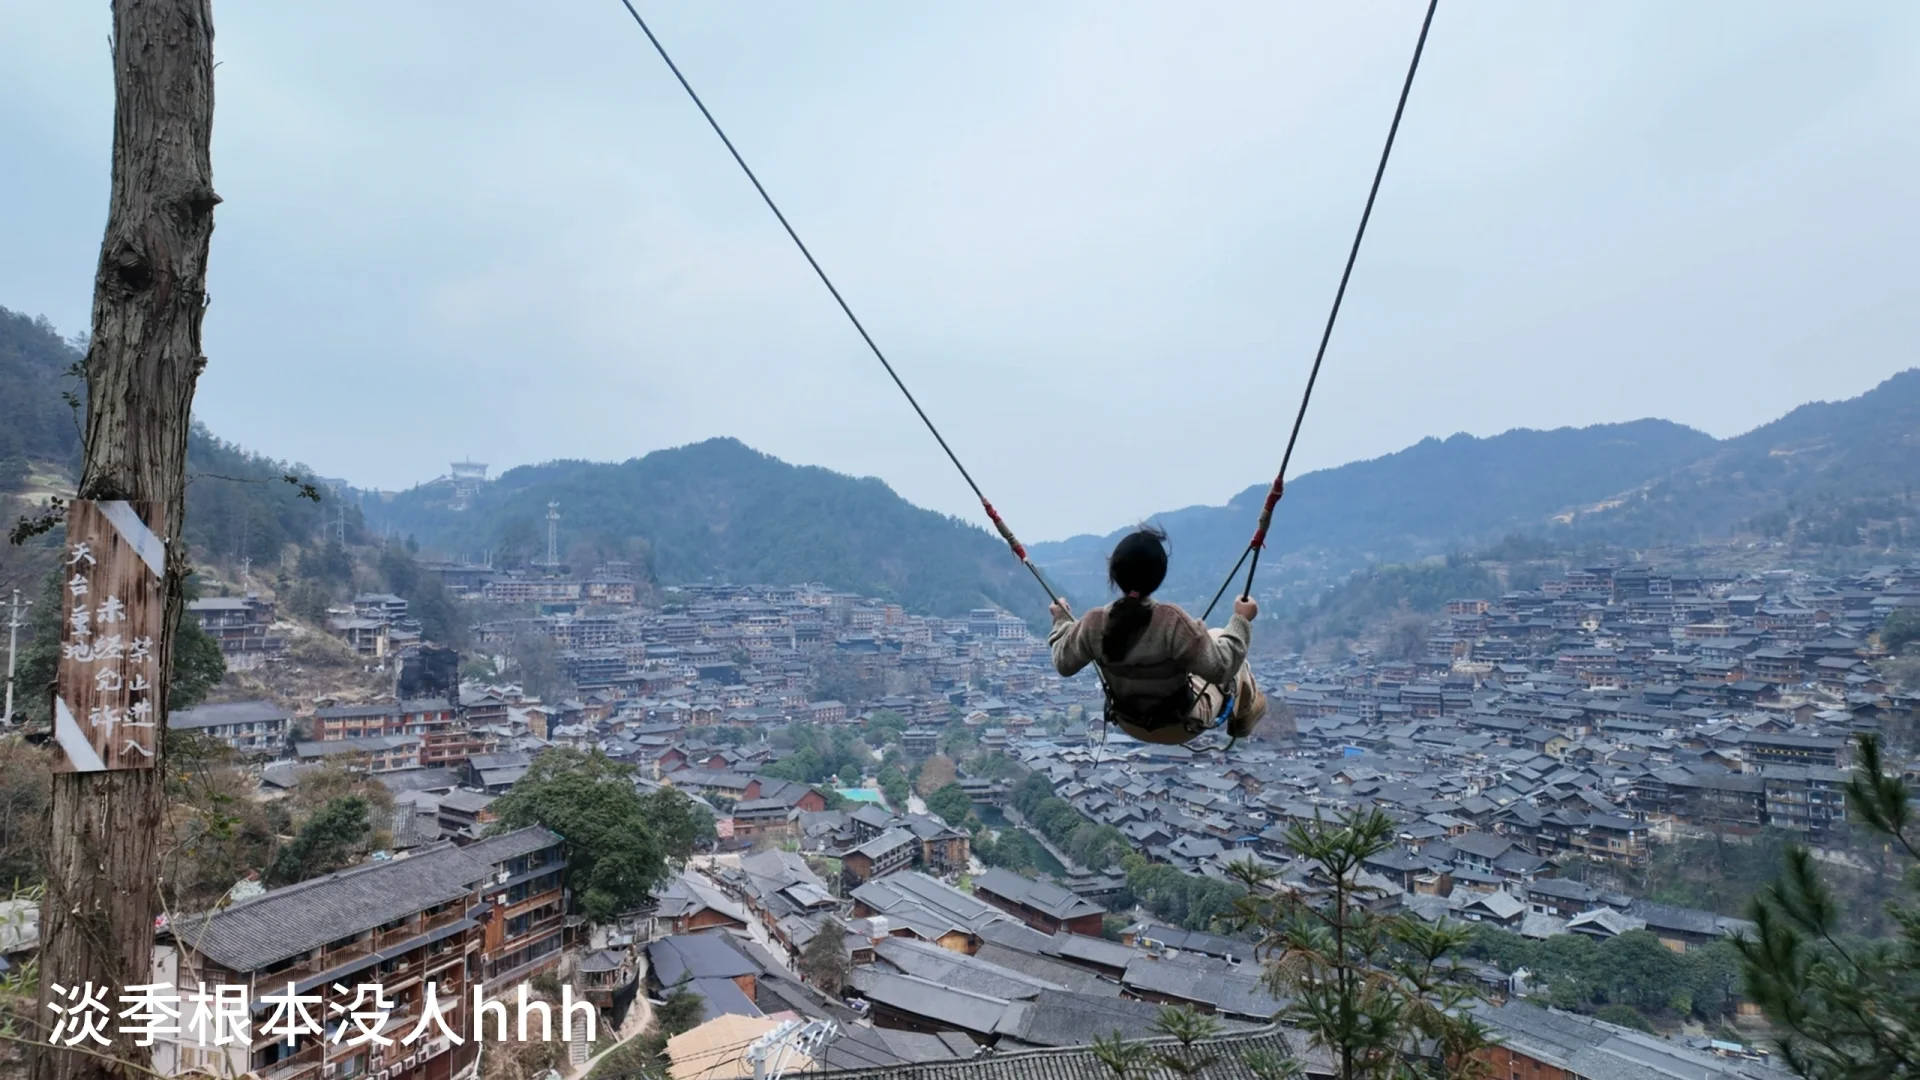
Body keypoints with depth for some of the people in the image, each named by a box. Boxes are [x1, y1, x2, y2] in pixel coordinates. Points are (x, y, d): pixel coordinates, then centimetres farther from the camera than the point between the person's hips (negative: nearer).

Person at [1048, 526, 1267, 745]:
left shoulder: (1093, 624, -23)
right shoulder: (1173, 622, -35)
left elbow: (1063, 664, -6)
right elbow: (1220, 668, -25)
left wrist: (1061, 621, 9)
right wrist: (1241, 620, -15)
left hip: (1129, 724, 4)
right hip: (1182, 724, -4)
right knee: (1220, 638, 17)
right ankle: (1245, 716, 39)